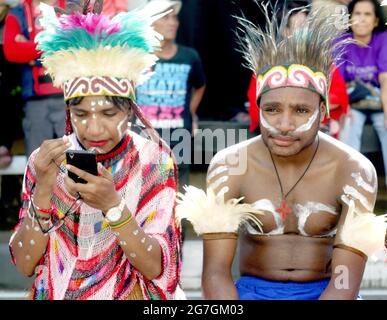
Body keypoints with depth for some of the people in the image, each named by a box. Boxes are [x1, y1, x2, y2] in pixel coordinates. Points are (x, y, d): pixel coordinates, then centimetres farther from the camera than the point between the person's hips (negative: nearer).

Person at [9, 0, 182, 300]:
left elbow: (156, 267, -10)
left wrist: (111, 204, -22)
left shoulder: (153, 161, -5)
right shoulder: (45, 161, 0)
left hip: (129, 295, -1)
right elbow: (25, 264, -4)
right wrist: (44, 189, -16)